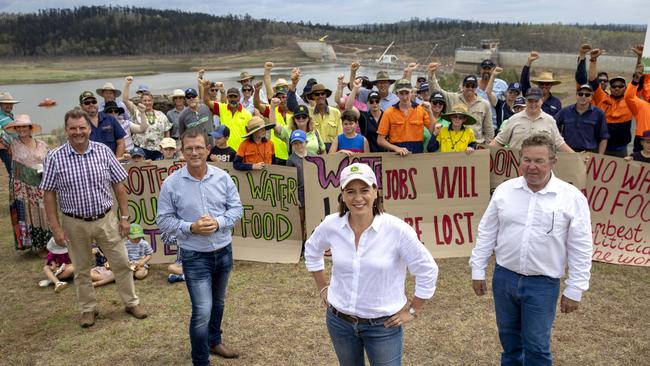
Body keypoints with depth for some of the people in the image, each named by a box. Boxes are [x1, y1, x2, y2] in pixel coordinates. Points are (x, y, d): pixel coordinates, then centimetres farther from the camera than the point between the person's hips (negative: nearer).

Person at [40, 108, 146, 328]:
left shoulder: (103, 151, -5)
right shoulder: (55, 158, -9)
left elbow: (119, 185, 0)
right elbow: (49, 194, -5)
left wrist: (124, 216, -1)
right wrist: (56, 228, -8)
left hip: (106, 219, 1)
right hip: (75, 223, -1)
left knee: (122, 263, 8)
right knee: (82, 270, 14)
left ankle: (131, 303, 26)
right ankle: (88, 309, 32)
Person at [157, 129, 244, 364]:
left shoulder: (222, 177, -5)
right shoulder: (171, 183, -11)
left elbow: (236, 208, 1)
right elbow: (163, 220, -6)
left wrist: (218, 223, -18)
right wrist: (191, 227, -21)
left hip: (224, 251, 4)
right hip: (195, 256, -4)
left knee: (218, 302, 22)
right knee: (202, 310, -7)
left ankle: (214, 341, 46)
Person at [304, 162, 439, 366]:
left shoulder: (397, 229, -20)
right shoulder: (331, 225, -11)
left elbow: (427, 271, -10)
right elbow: (311, 250, 11)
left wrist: (413, 311, -5)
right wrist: (322, 287, 10)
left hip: (383, 325, -3)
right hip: (339, 320, 4)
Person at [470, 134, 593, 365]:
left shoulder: (572, 198, -9)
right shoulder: (504, 190, -1)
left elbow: (581, 249, -5)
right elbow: (487, 232, 6)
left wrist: (574, 290, -4)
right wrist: (478, 270, 6)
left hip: (543, 283, -3)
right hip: (503, 277, 3)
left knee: (536, 347, 5)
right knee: (508, 338, 19)